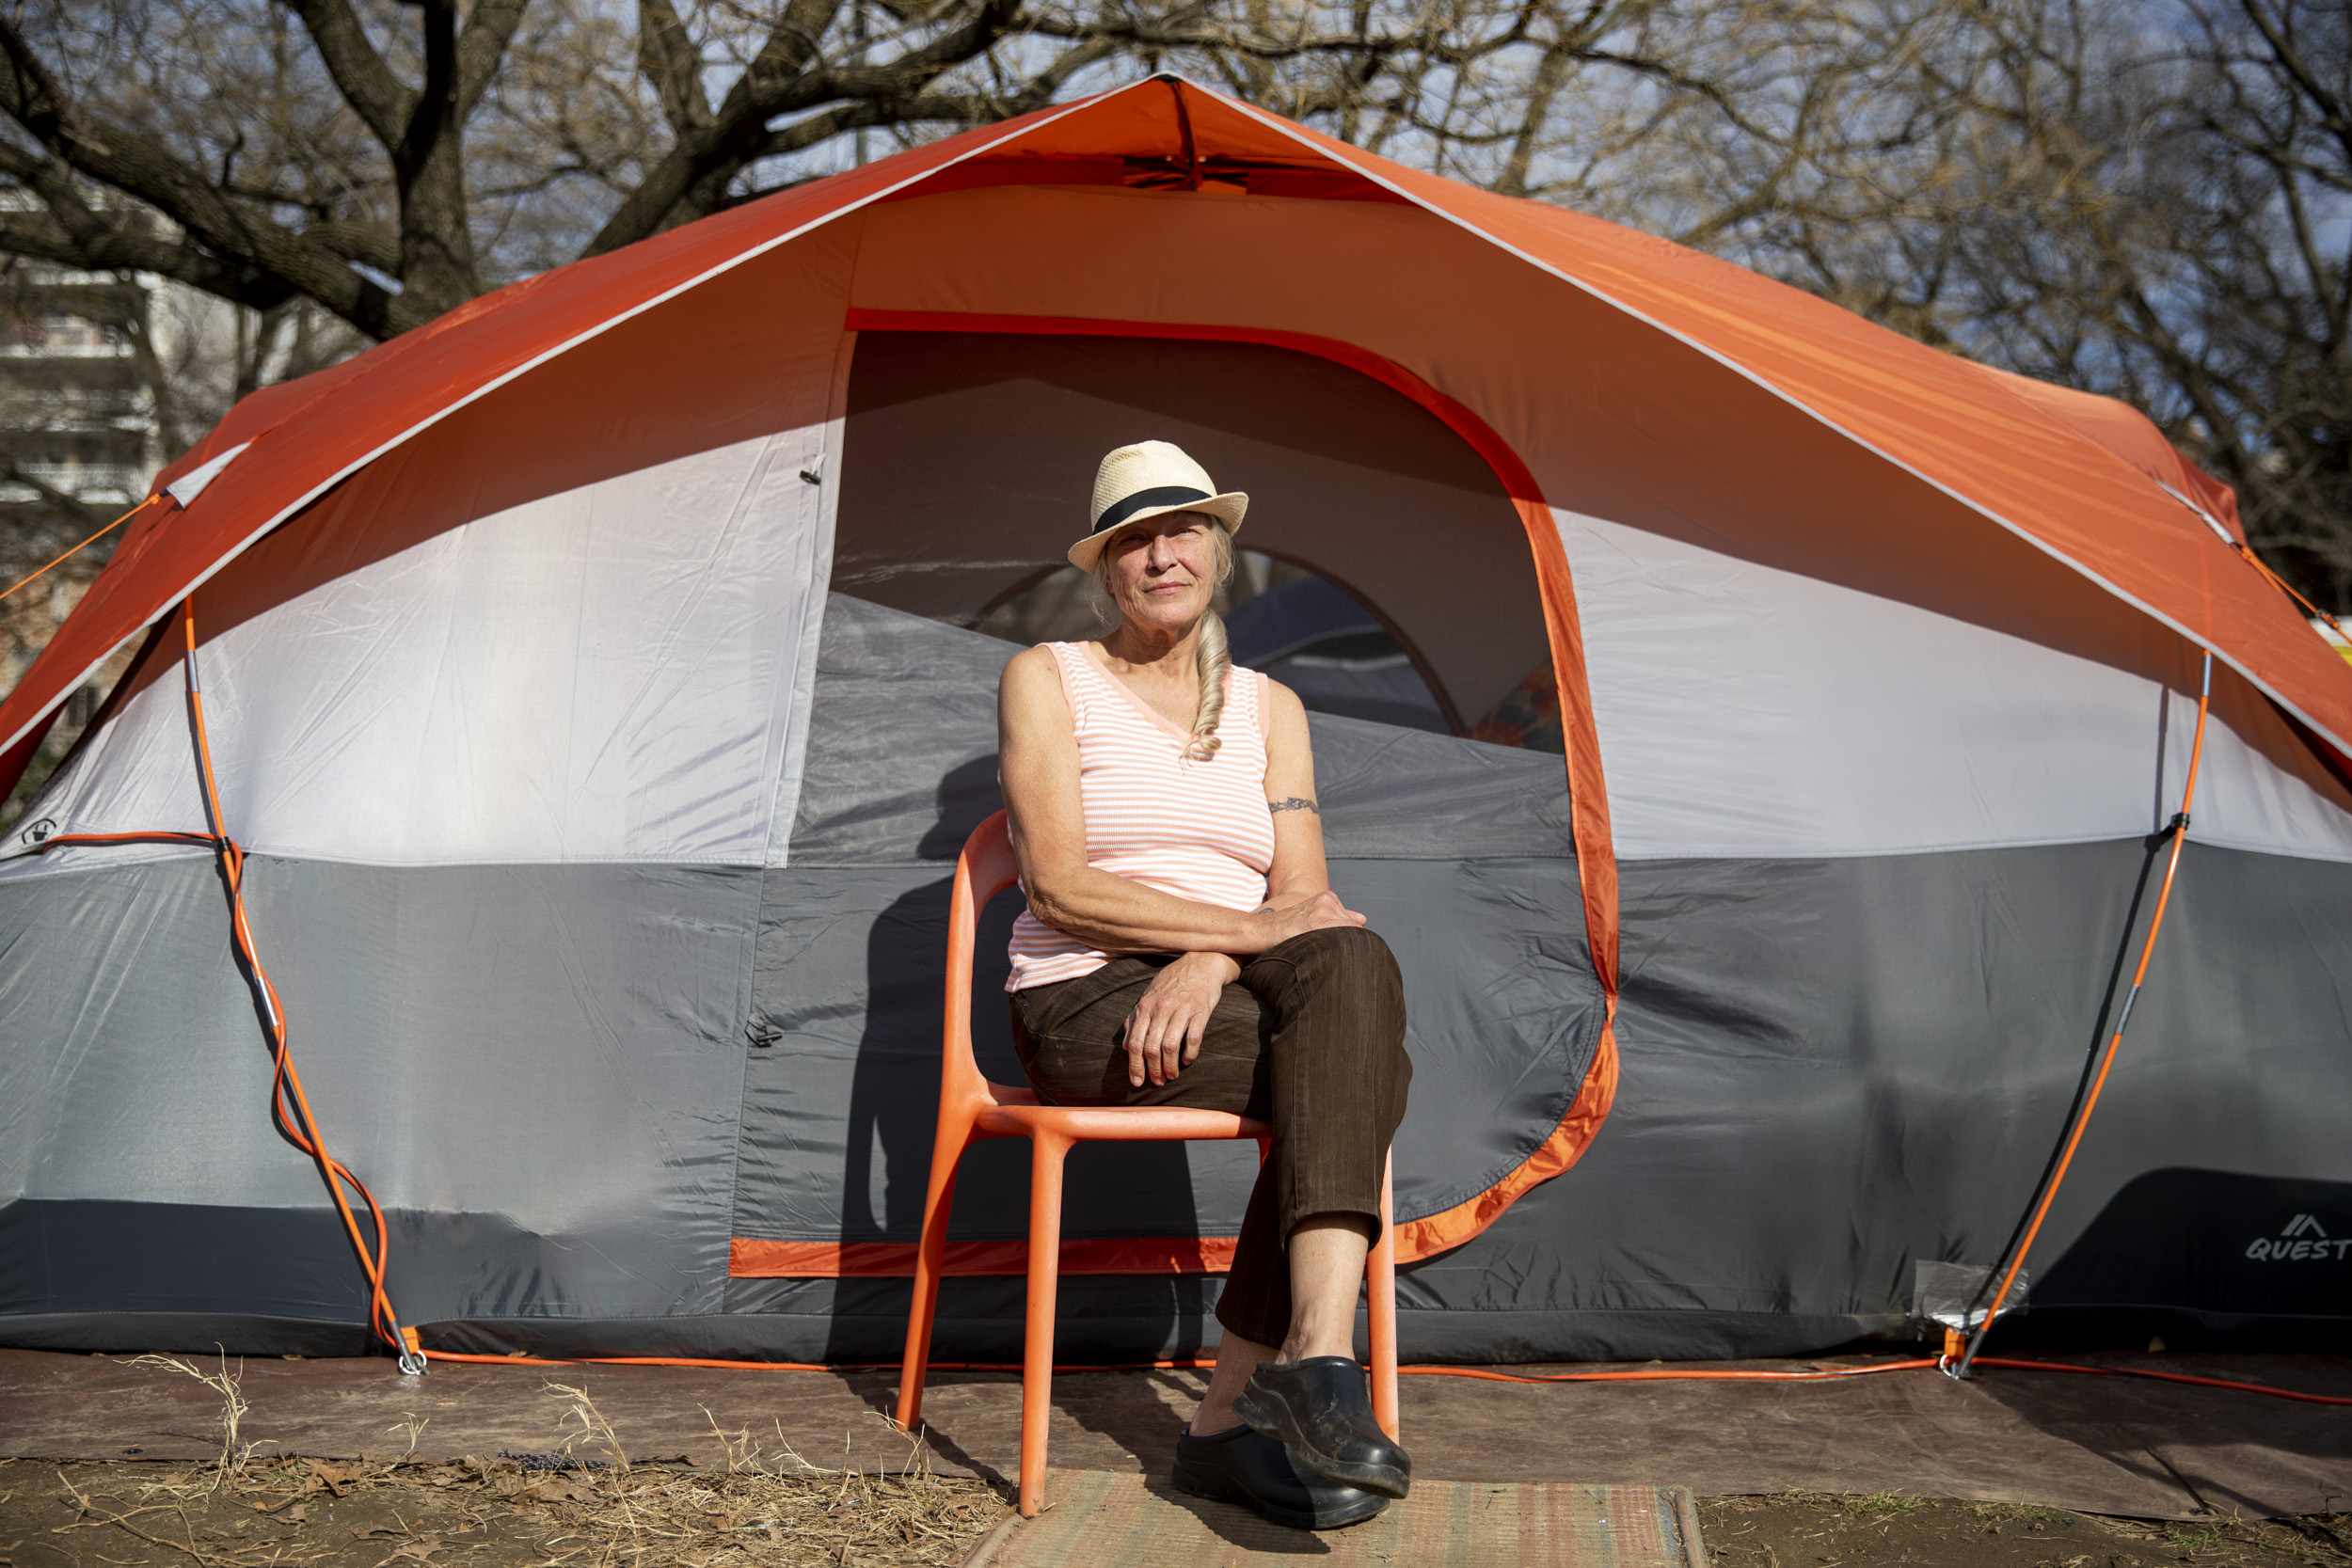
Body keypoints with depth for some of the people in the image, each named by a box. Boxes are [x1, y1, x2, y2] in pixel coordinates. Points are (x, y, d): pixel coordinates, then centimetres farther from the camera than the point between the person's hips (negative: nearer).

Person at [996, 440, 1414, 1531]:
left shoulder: (1269, 707, 17)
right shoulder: (1047, 680, 4)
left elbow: (1302, 896, 4)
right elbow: (1058, 887, -8)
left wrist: (1208, 965, -18)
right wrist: (1244, 926, -18)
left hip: (1218, 999, 4)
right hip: (1088, 1003, -4)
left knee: (1352, 963, -32)